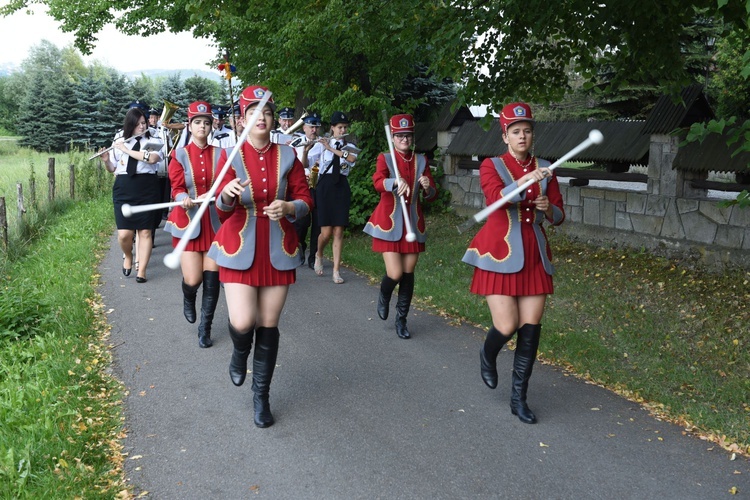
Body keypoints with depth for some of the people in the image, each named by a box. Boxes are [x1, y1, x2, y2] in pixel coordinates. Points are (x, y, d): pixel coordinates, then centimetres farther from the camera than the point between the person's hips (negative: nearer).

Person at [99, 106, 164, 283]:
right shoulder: (119, 143, 10)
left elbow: (152, 158, -19)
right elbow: (113, 169, 17)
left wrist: (126, 150, -15)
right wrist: (106, 160, -5)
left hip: (147, 190, -1)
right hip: (123, 190, 2)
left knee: (145, 231, 0)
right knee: (124, 233, -6)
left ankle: (141, 270, 8)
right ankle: (127, 256, 26)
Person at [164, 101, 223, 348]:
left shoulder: (219, 154, 4)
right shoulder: (180, 155, 2)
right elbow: (177, 188, -4)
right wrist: (184, 199, -26)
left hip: (214, 222, 1)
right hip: (189, 220, -1)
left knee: (211, 277, -1)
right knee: (193, 279, -7)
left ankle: (205, 328, 15)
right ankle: (188, 299, 32)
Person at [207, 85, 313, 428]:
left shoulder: (287, 156, 2)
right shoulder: (231, 155, -2)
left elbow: (305, 200, 3)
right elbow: (222, 209, -7)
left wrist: (289, 208, -19)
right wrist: (227, 195, -31)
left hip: (277, 250, 2)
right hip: (240, 249, -1)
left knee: (269, 325, 6)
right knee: (242, 322, -13)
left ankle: (261, 396, 22)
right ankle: (239, 353, 26)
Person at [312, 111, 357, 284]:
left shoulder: (349, 147, 8)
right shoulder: (322, 144, 4)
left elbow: (352, 158, -15)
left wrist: (331, 148, -19)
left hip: (341, 188, 2)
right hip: (325, 187, -2)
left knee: (338, 232, -1)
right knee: (326, 232, -5)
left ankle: (336, 270, 4)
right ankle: (318, 255, 26)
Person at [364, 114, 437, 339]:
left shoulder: (421, 161, 6)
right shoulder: (385, 158, -3)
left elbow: (432, 195, 6)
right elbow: (378, 182, -23)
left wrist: (427, 187, -17)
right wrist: (396, 182, -43)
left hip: (413, 224, 3)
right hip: (389, 223, -3)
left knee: (408, 273, 6)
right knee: (395, 274, -9)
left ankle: (401, 320, 21)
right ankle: (384, 296, 27)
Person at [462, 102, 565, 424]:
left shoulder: (544, 169, 10)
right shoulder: (491, 165, -1)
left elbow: (558, 216, 11)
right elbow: (497, 197, -21)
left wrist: (547, 208, -10)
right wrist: (524, 181, -36)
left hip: (534, 256, 4)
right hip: (500, 254, -4)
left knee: (531, 328, 1)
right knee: (507, 327, -9)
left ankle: (519, 397, 15)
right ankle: (488, 355, 28)